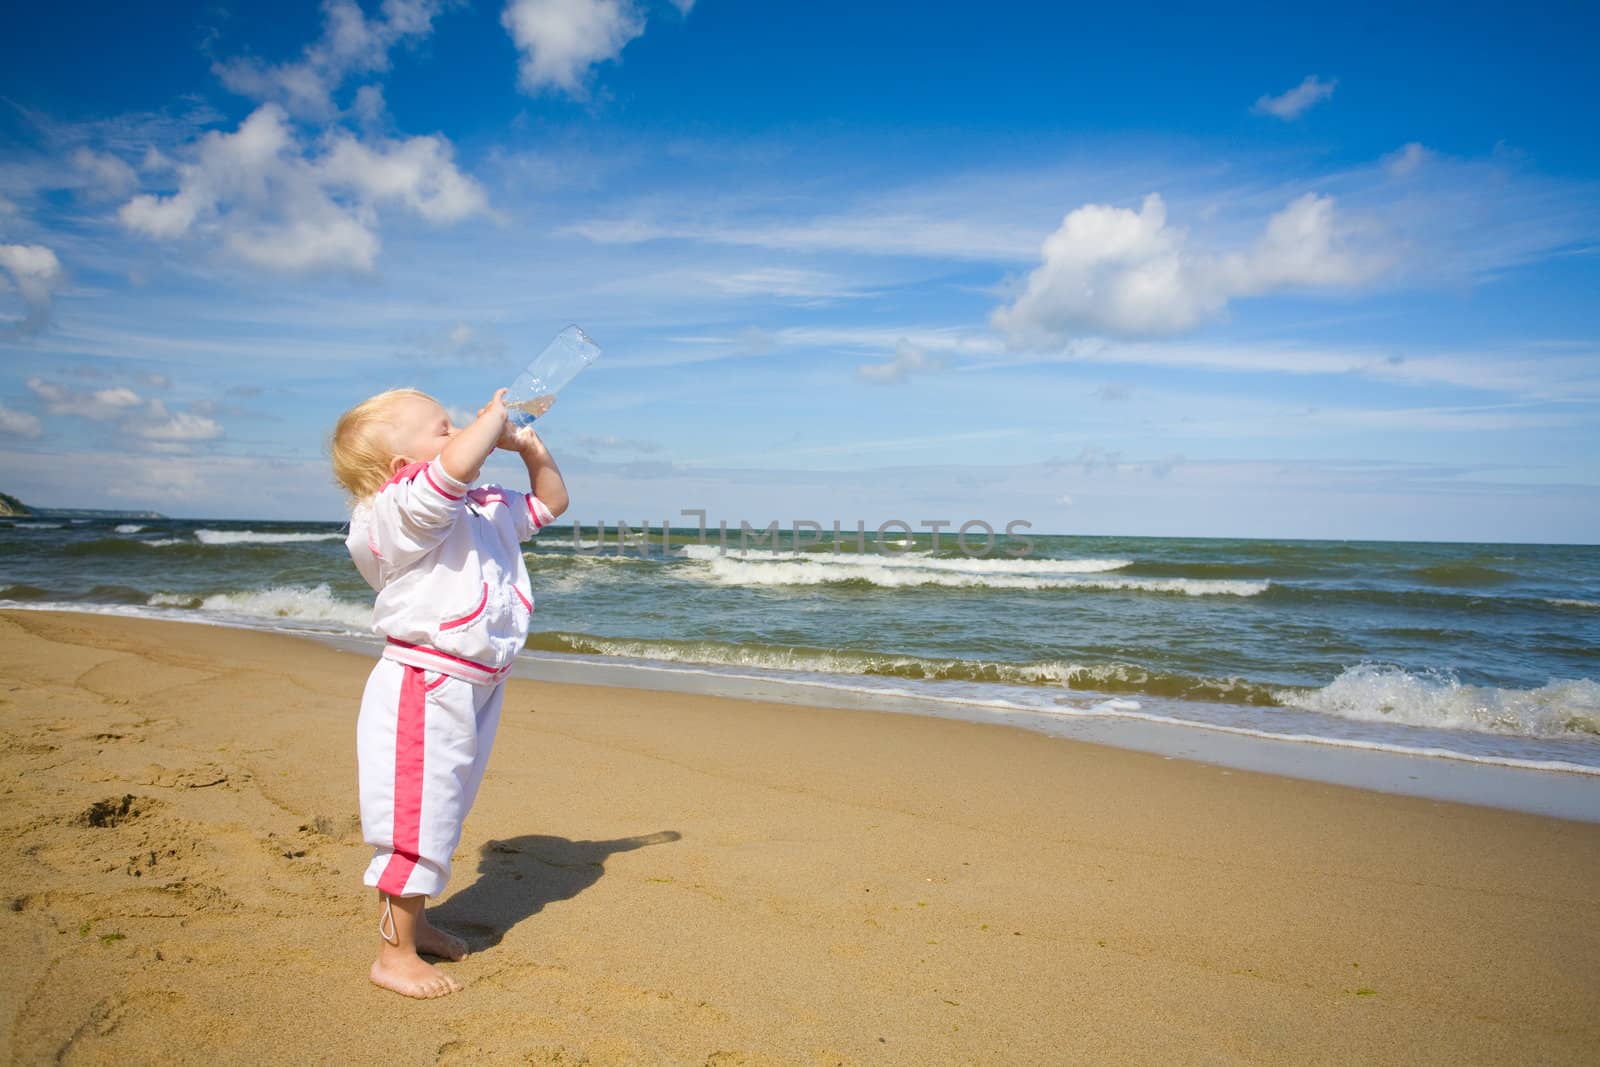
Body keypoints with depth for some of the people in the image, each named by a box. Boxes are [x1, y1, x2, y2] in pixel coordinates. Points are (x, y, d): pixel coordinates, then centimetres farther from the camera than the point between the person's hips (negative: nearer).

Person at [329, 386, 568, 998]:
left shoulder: (488, 511, 12)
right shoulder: (405, 510, -18)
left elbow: (549, 504, 27)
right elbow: (457, 463, -38)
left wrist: (532, 449, 11)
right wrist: (494, 417, -19)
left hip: (473, 690, 9)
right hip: (423, 690, -9)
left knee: (440, 816, 21)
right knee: (416, 817, -1)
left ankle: (407, 920, 39)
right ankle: (394, 955, 15)